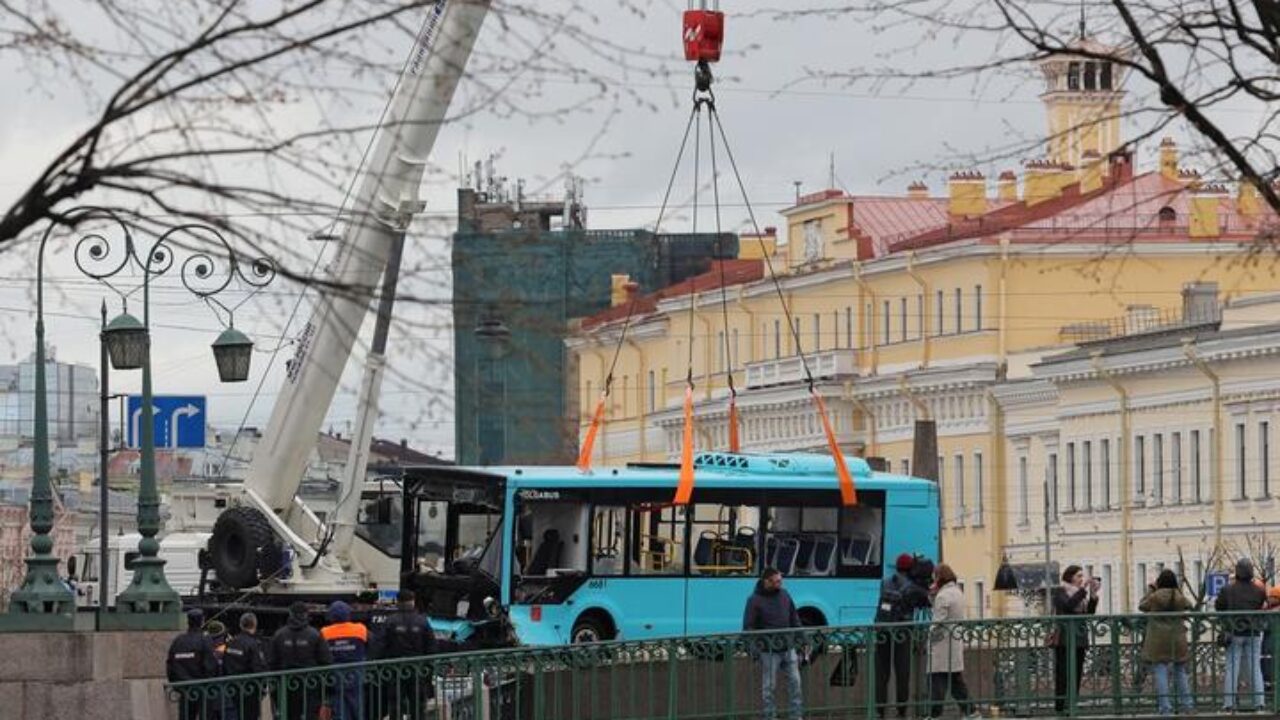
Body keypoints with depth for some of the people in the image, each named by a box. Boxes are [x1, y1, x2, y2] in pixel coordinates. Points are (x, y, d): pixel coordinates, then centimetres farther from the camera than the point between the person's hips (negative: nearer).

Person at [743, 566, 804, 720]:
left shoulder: (784, 595, 9)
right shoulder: (755, 600, -7)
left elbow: (794, 619, 18)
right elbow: (748, 627, -8)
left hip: (788, 648, 5)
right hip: (769, 651, -5)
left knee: (794, 680, 4)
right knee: (768, 685, 2)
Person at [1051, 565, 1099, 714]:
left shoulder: (1080, 593, 16)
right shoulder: (1060, 591, -1)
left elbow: (1090, 613, 9)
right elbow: (1068, 605, -20)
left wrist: (1093, 594, -2)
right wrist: (1083, 589, -18)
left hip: (1080, 639, 6)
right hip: (1064, 640, -6)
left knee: (1077, 677, 4)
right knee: (1063, 676, -9)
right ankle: (1060, 707, -10)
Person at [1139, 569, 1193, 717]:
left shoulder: (1155, 597, -10)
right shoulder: (1179, 597, 0)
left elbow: (1142, 606, 6)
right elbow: (1188, 605, 20)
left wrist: (1151, 590, 11)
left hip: (1158, 641, -3)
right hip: (1177, 638, 3)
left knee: (1160, 672, -2)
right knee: (1180, 671, 14)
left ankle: (1165, 706, -9)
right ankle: (1186, 703, 15)